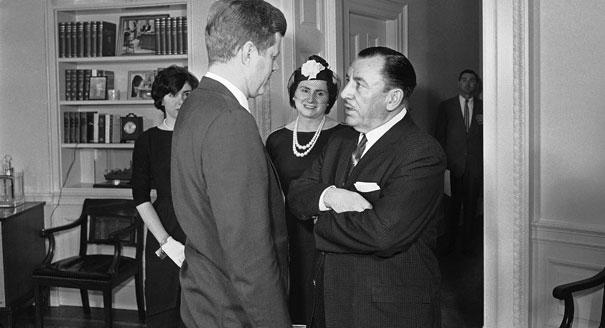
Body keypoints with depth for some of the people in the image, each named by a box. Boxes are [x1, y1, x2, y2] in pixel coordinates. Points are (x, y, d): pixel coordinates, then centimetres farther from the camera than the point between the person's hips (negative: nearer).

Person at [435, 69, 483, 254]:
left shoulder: (483, 107, 12)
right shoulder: (446, 106, 9)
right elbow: (440, 136, 6)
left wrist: (485, 124, -8)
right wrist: (444, 159, -2)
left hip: (476, 164, 1)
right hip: (455, 162, -1)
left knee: (471, 204, 3)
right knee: (454, 203, 0)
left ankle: (468, 242, 13)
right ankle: (449, 241, 10)